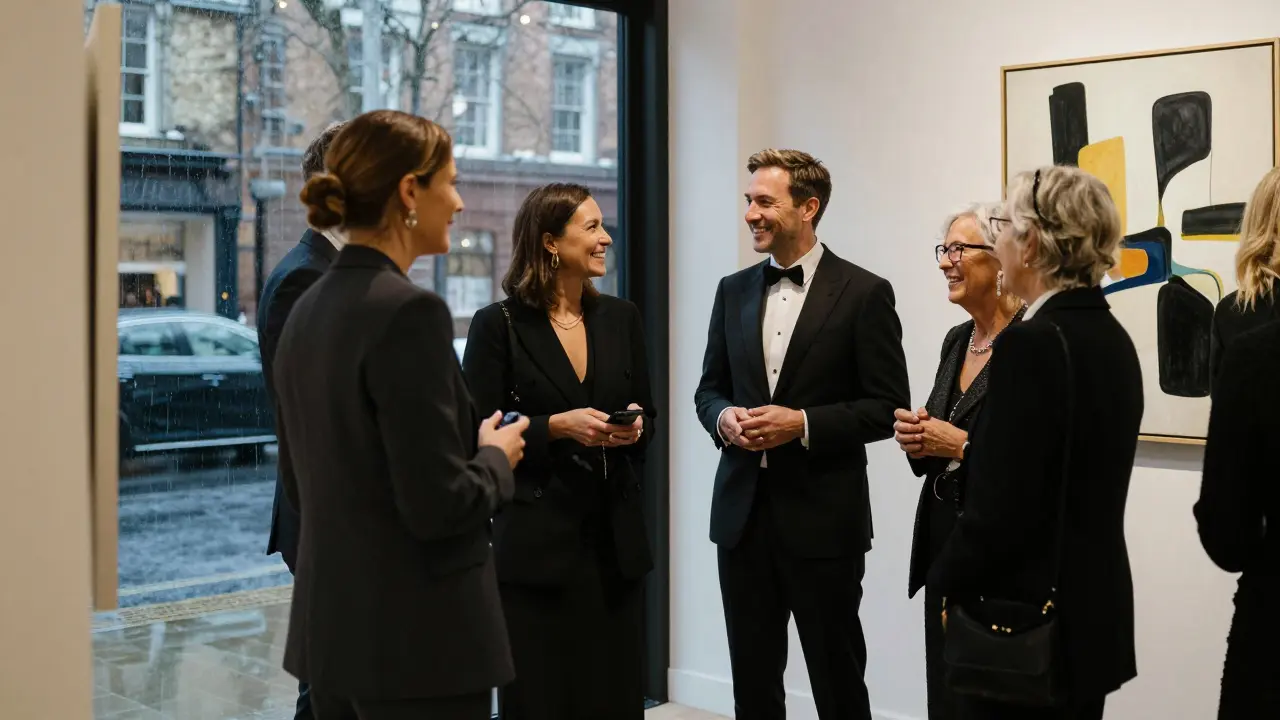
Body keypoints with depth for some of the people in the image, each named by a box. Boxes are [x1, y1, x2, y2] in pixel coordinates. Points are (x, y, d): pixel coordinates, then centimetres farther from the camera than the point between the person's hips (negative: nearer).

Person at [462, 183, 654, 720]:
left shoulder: (621, 318, 8)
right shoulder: (498, 324, -6)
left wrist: (635, 425, -7)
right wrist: (557, 426, -18)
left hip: (615, 538, 4)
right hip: (536, 543, -4)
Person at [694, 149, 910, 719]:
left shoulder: (863, 293, -6)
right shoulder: (733, 291, 10)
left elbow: (888, 407, -7)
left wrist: (803, 423, -19)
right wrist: (724, 417, -8)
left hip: (823, 516, -4)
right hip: (742, 511, 5)